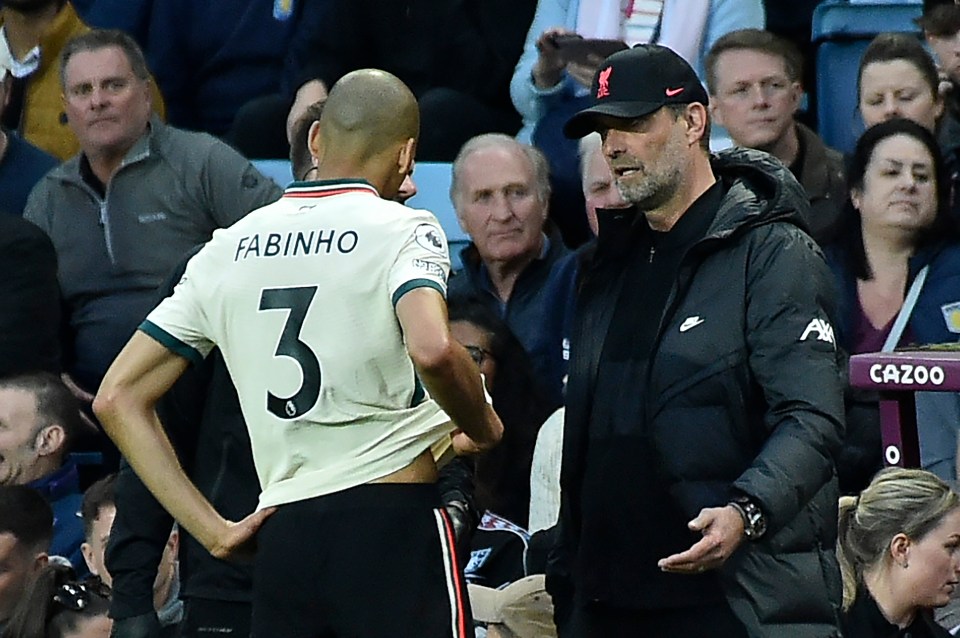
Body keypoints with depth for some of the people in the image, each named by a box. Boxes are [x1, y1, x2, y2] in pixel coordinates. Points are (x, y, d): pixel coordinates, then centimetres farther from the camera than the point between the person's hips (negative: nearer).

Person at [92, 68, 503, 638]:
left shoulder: (228, 249, 15)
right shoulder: (402, 230, -2)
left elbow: (119, 397, 15)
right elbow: (432, 349, -23)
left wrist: (212, 529, 11)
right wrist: (483, 427, -3)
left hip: (281, 534, 5)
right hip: (392, 519, -5)